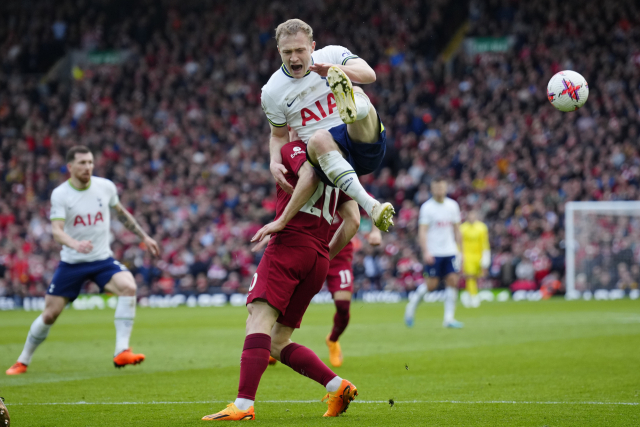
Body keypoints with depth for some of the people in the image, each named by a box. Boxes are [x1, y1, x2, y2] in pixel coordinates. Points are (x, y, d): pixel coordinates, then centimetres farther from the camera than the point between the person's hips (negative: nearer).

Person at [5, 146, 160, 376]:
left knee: (128, 287, -27)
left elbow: (121, 213, 17)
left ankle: (122, 352, -26)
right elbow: (56, 230, -24)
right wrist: (75, 244, -44)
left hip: (103, 260, 2)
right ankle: (23, 361, 24)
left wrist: (144, 237, 20)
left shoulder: (106, 187, -2)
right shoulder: (60, 194, -11)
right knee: (49, 314, 1)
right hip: (71, 262, -1)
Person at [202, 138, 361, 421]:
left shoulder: (293, 149, 6)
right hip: (319, 259, 8)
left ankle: (244, 405, -34)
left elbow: (310, 175, -17)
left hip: (290, 242, -8)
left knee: (259, 320, -19)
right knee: (277, 343, 13)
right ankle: (337, 386, 2)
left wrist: (281, 220, -17)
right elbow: (353, 221, 19)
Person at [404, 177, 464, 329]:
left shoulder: (453, 205, 8)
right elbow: (422, 231, -10)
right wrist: (425, 251, -21)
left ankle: (449, 318, -4)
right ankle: (412, 305, 20)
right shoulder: (427, 207, -6)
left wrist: (459, 249, 11)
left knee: (453, 281, -7)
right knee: (431, 284, -5)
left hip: (450, 252, 4)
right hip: (433, 253, -4)